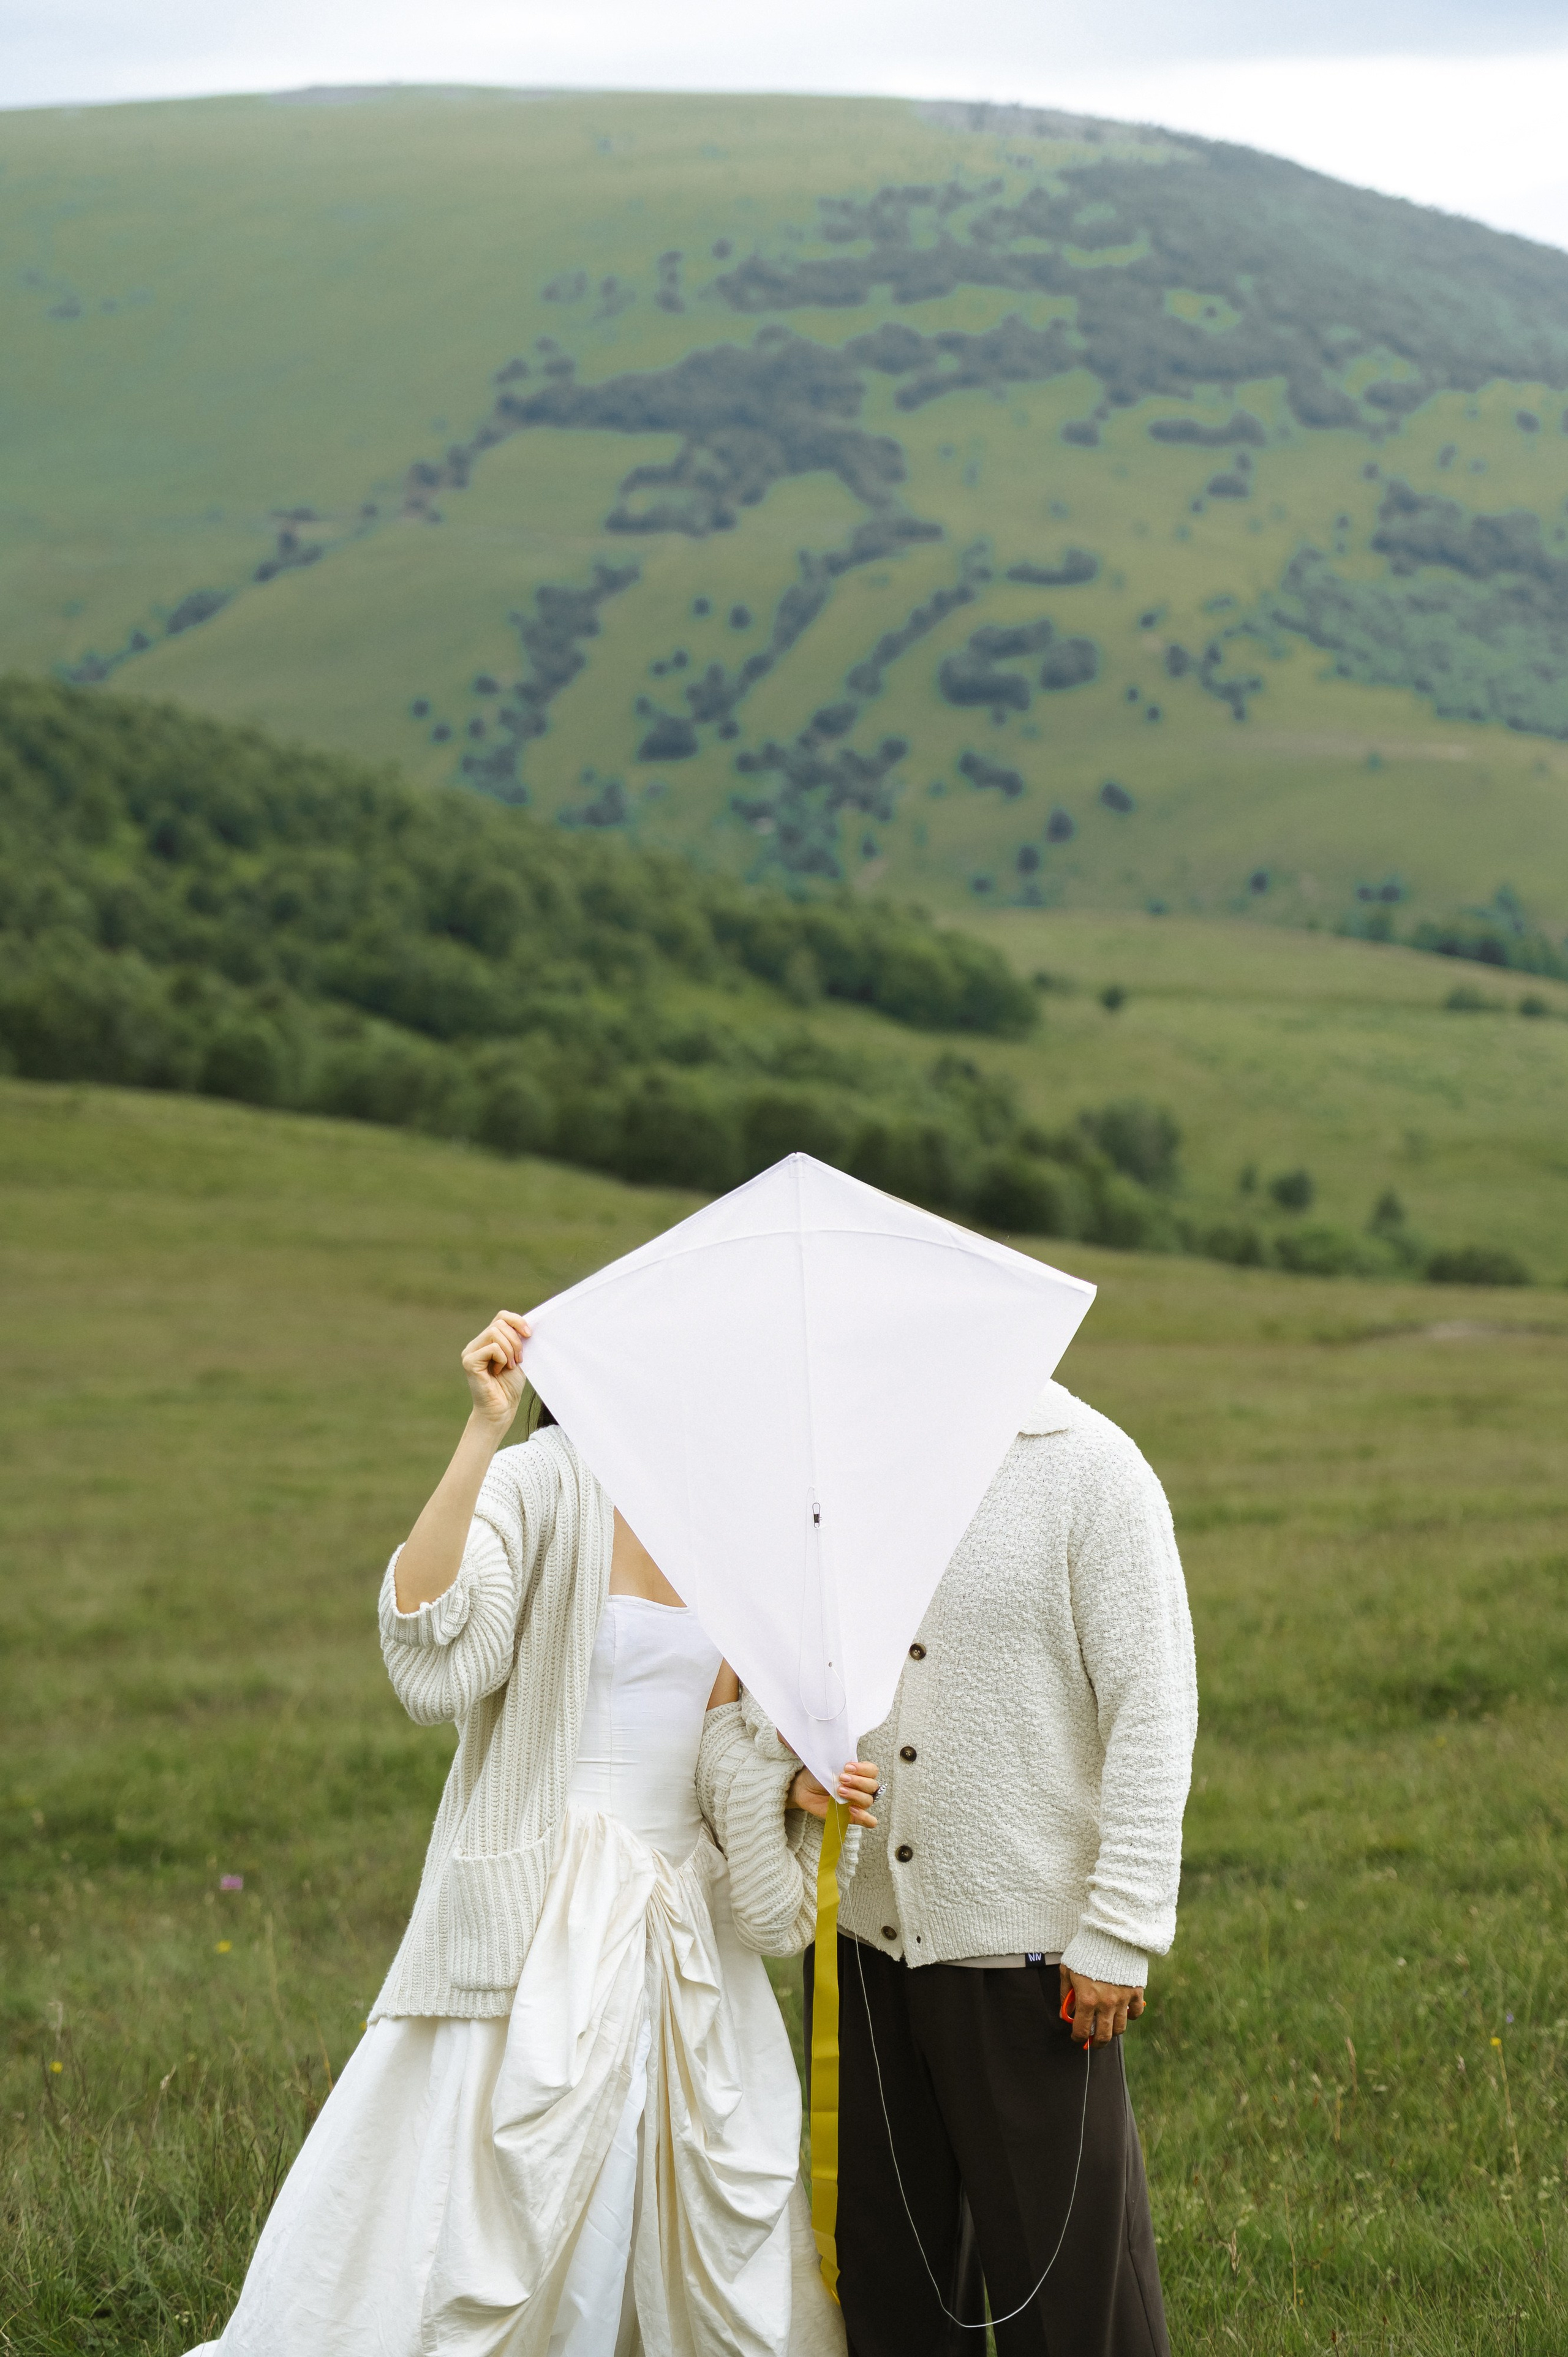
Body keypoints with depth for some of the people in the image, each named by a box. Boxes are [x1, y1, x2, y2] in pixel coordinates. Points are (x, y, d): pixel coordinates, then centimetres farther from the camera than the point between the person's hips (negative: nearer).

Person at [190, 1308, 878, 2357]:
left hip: (688, 1915, 6)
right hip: (540, 1925, -6)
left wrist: (795, 1786, -1)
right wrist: (484, 1430, -31)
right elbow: (434, 1661, -27)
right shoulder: (538, 1486, -10)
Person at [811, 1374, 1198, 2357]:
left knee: (1063, 2273, 1)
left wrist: (1119, 1934, -11)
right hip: (864, 1928, 5)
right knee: (885, 2273, 12)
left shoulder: (1090, 1466, -7)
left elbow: (1152, 1715, -8)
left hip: (1025, 1942, -5)